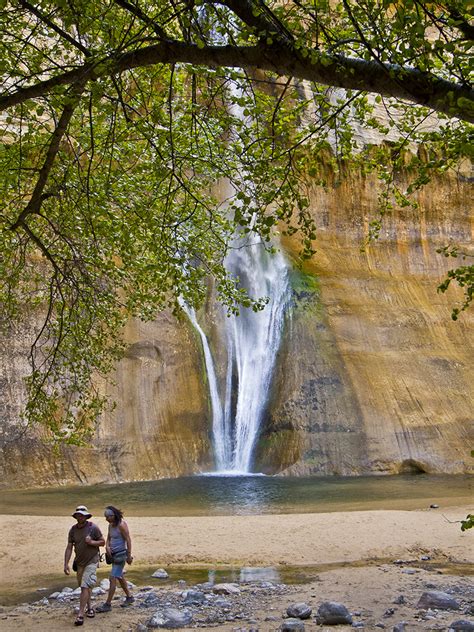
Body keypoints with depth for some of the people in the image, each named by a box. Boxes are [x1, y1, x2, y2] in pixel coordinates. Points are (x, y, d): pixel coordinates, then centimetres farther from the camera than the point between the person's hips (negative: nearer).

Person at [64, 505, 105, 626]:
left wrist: (92, 542, -23)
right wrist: (66, 564, -8)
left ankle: (80, 615, -11)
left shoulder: (93, 528, -14)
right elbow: (69, 548, -2)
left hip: (91, 561, -5)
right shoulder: (73, 530, -4)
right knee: (83, 586, 17)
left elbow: (102, 542, -5)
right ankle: (89, 607, 37)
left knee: (85, 587, -13)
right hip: (79, 562, 5)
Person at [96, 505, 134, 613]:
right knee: (120, 577, 19)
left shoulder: (121, 525, -18)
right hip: (113, 554, 9)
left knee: (113, 578, -9)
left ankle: (108, 605, -3)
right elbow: (108, 538, 15)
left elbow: (128, 540, -18)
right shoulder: (110, 525, 7)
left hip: (120, 554, -9)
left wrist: (129, 556, -18)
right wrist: (107, 546, -7)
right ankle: (129, 597, 34)